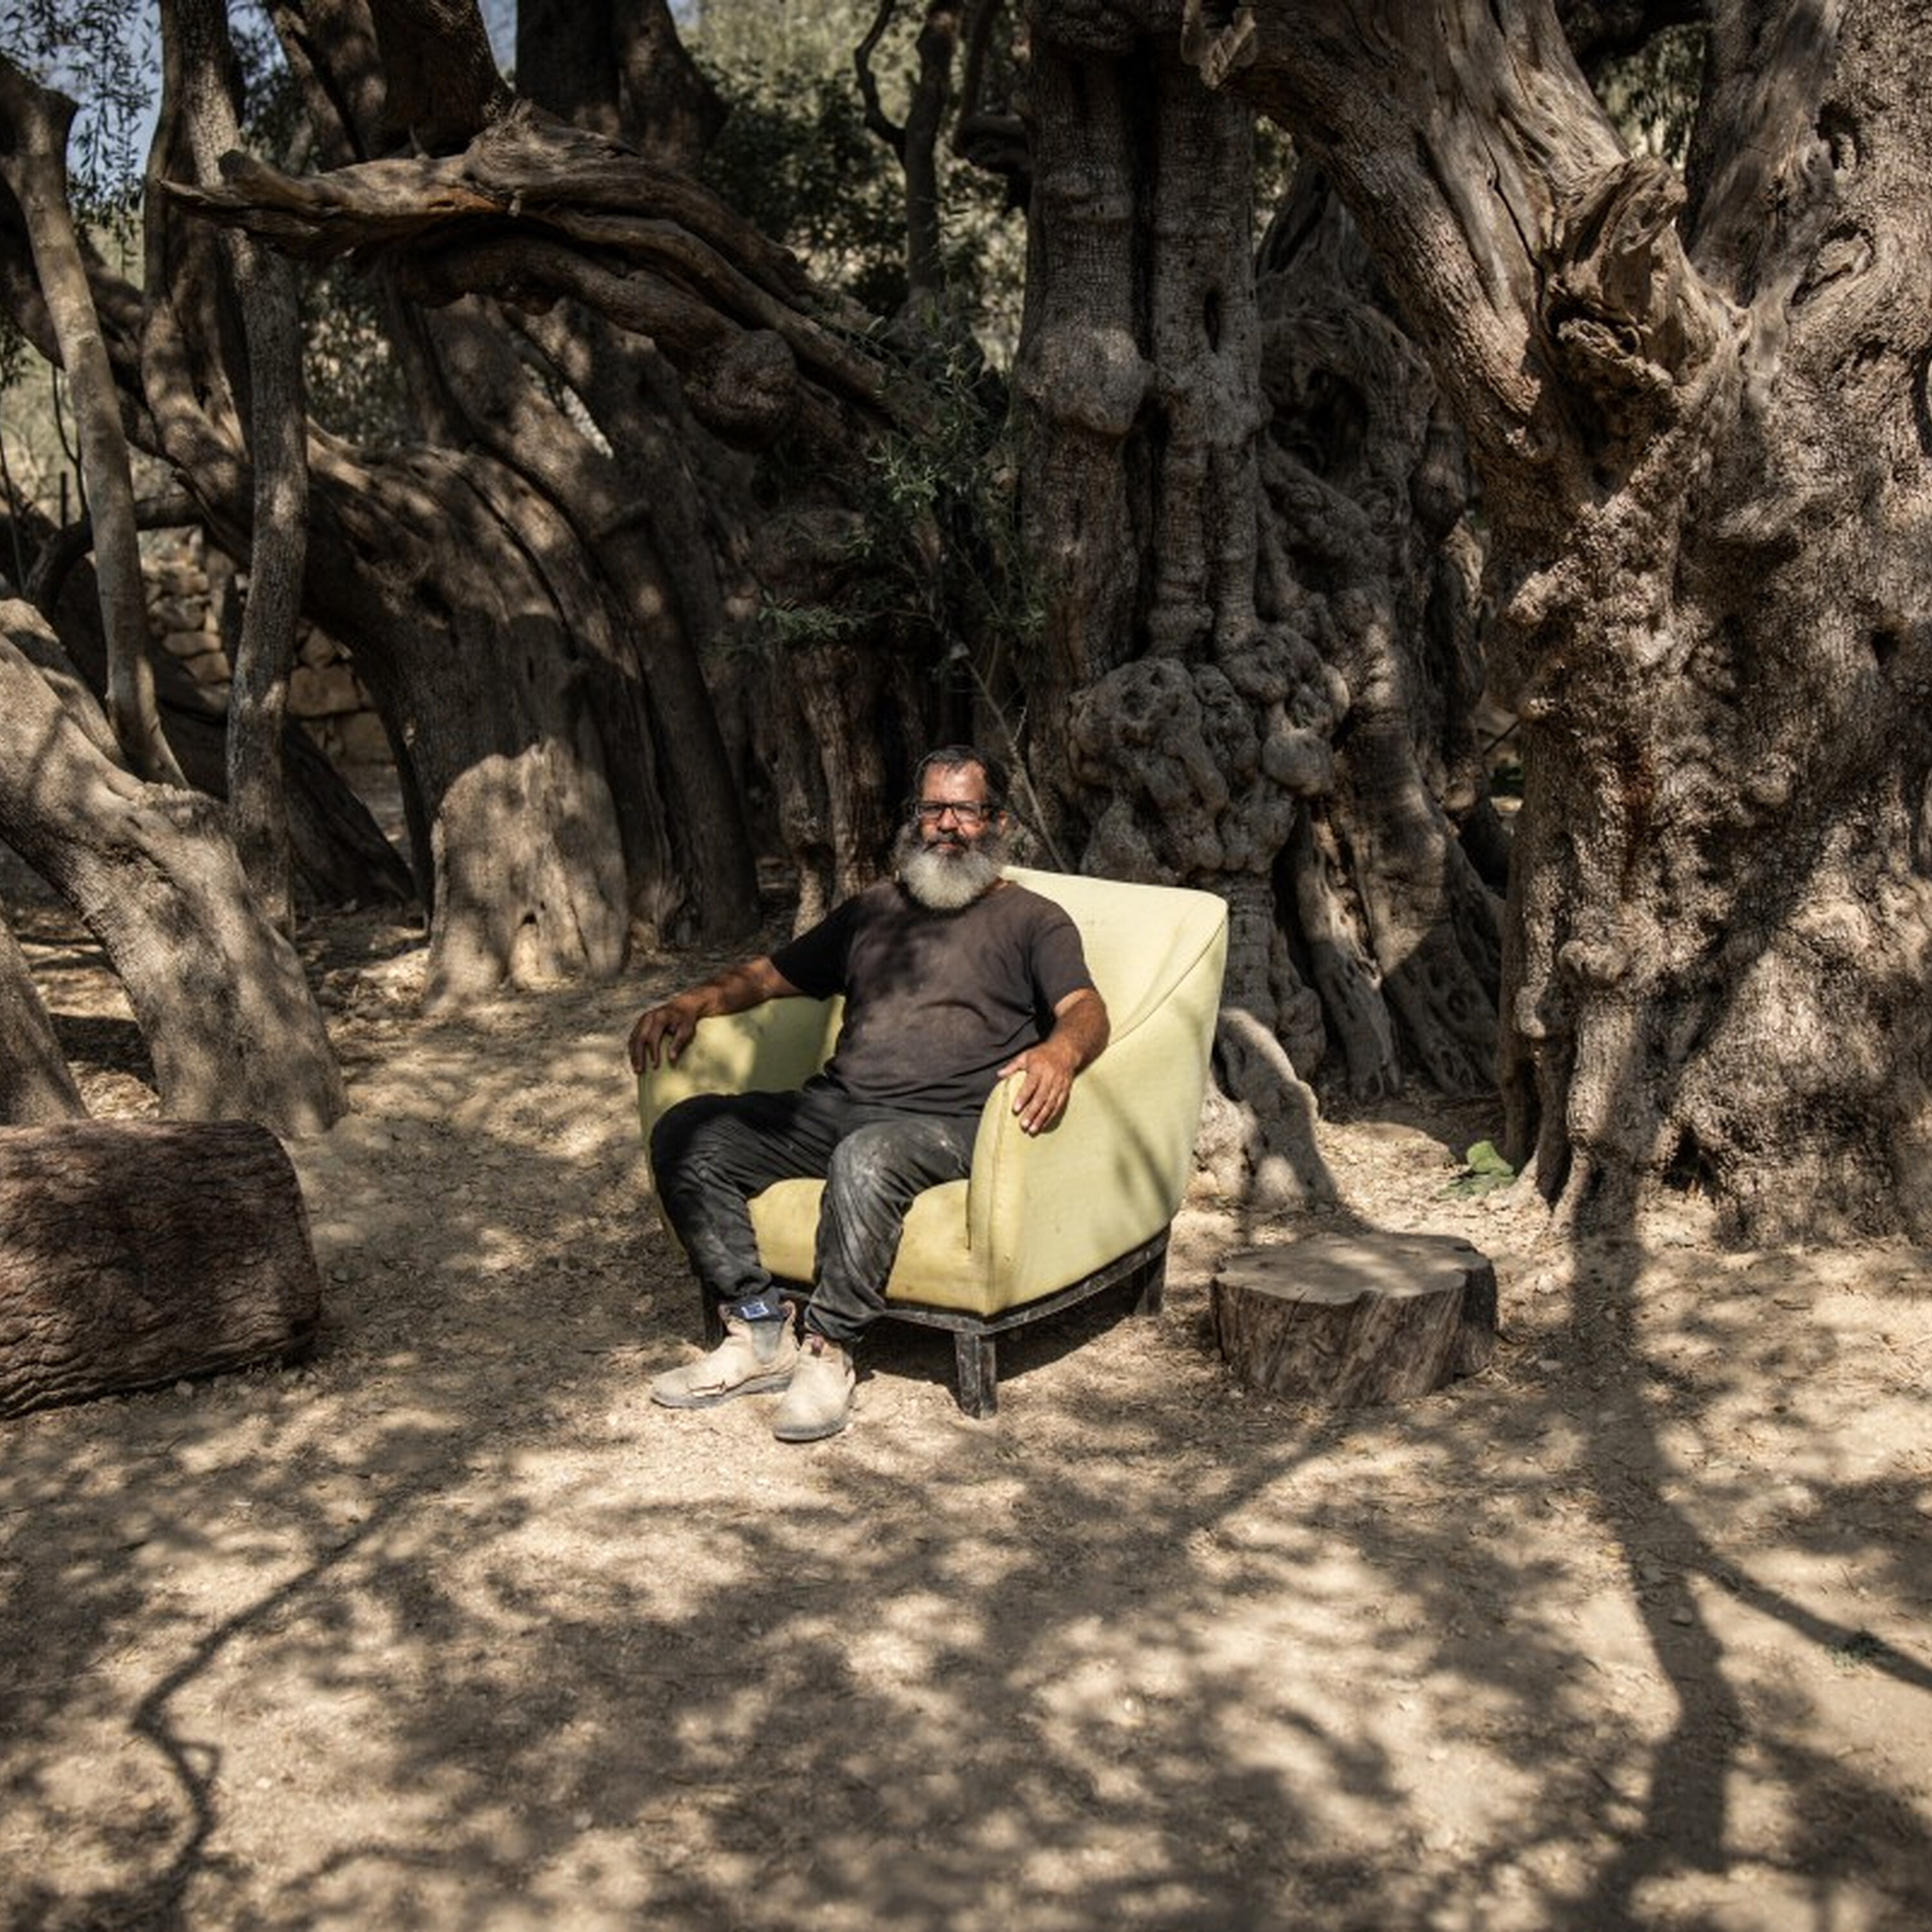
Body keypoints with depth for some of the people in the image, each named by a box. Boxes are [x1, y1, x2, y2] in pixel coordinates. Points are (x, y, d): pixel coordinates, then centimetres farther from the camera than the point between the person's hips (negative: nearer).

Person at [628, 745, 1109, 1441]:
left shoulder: (1033, 920, 11)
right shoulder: (872, 908, 27)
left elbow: (1086, 1009, -5)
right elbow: (773, 974, 28)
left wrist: (1060, 1049, -30)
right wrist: (695, 1002, 8)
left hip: (944, 1124, -6)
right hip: (835, 1106, 6)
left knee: (866, 1158, -39)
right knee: (686, 1134, -14)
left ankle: (827, 1351, -23)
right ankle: (761, 1332, -13)